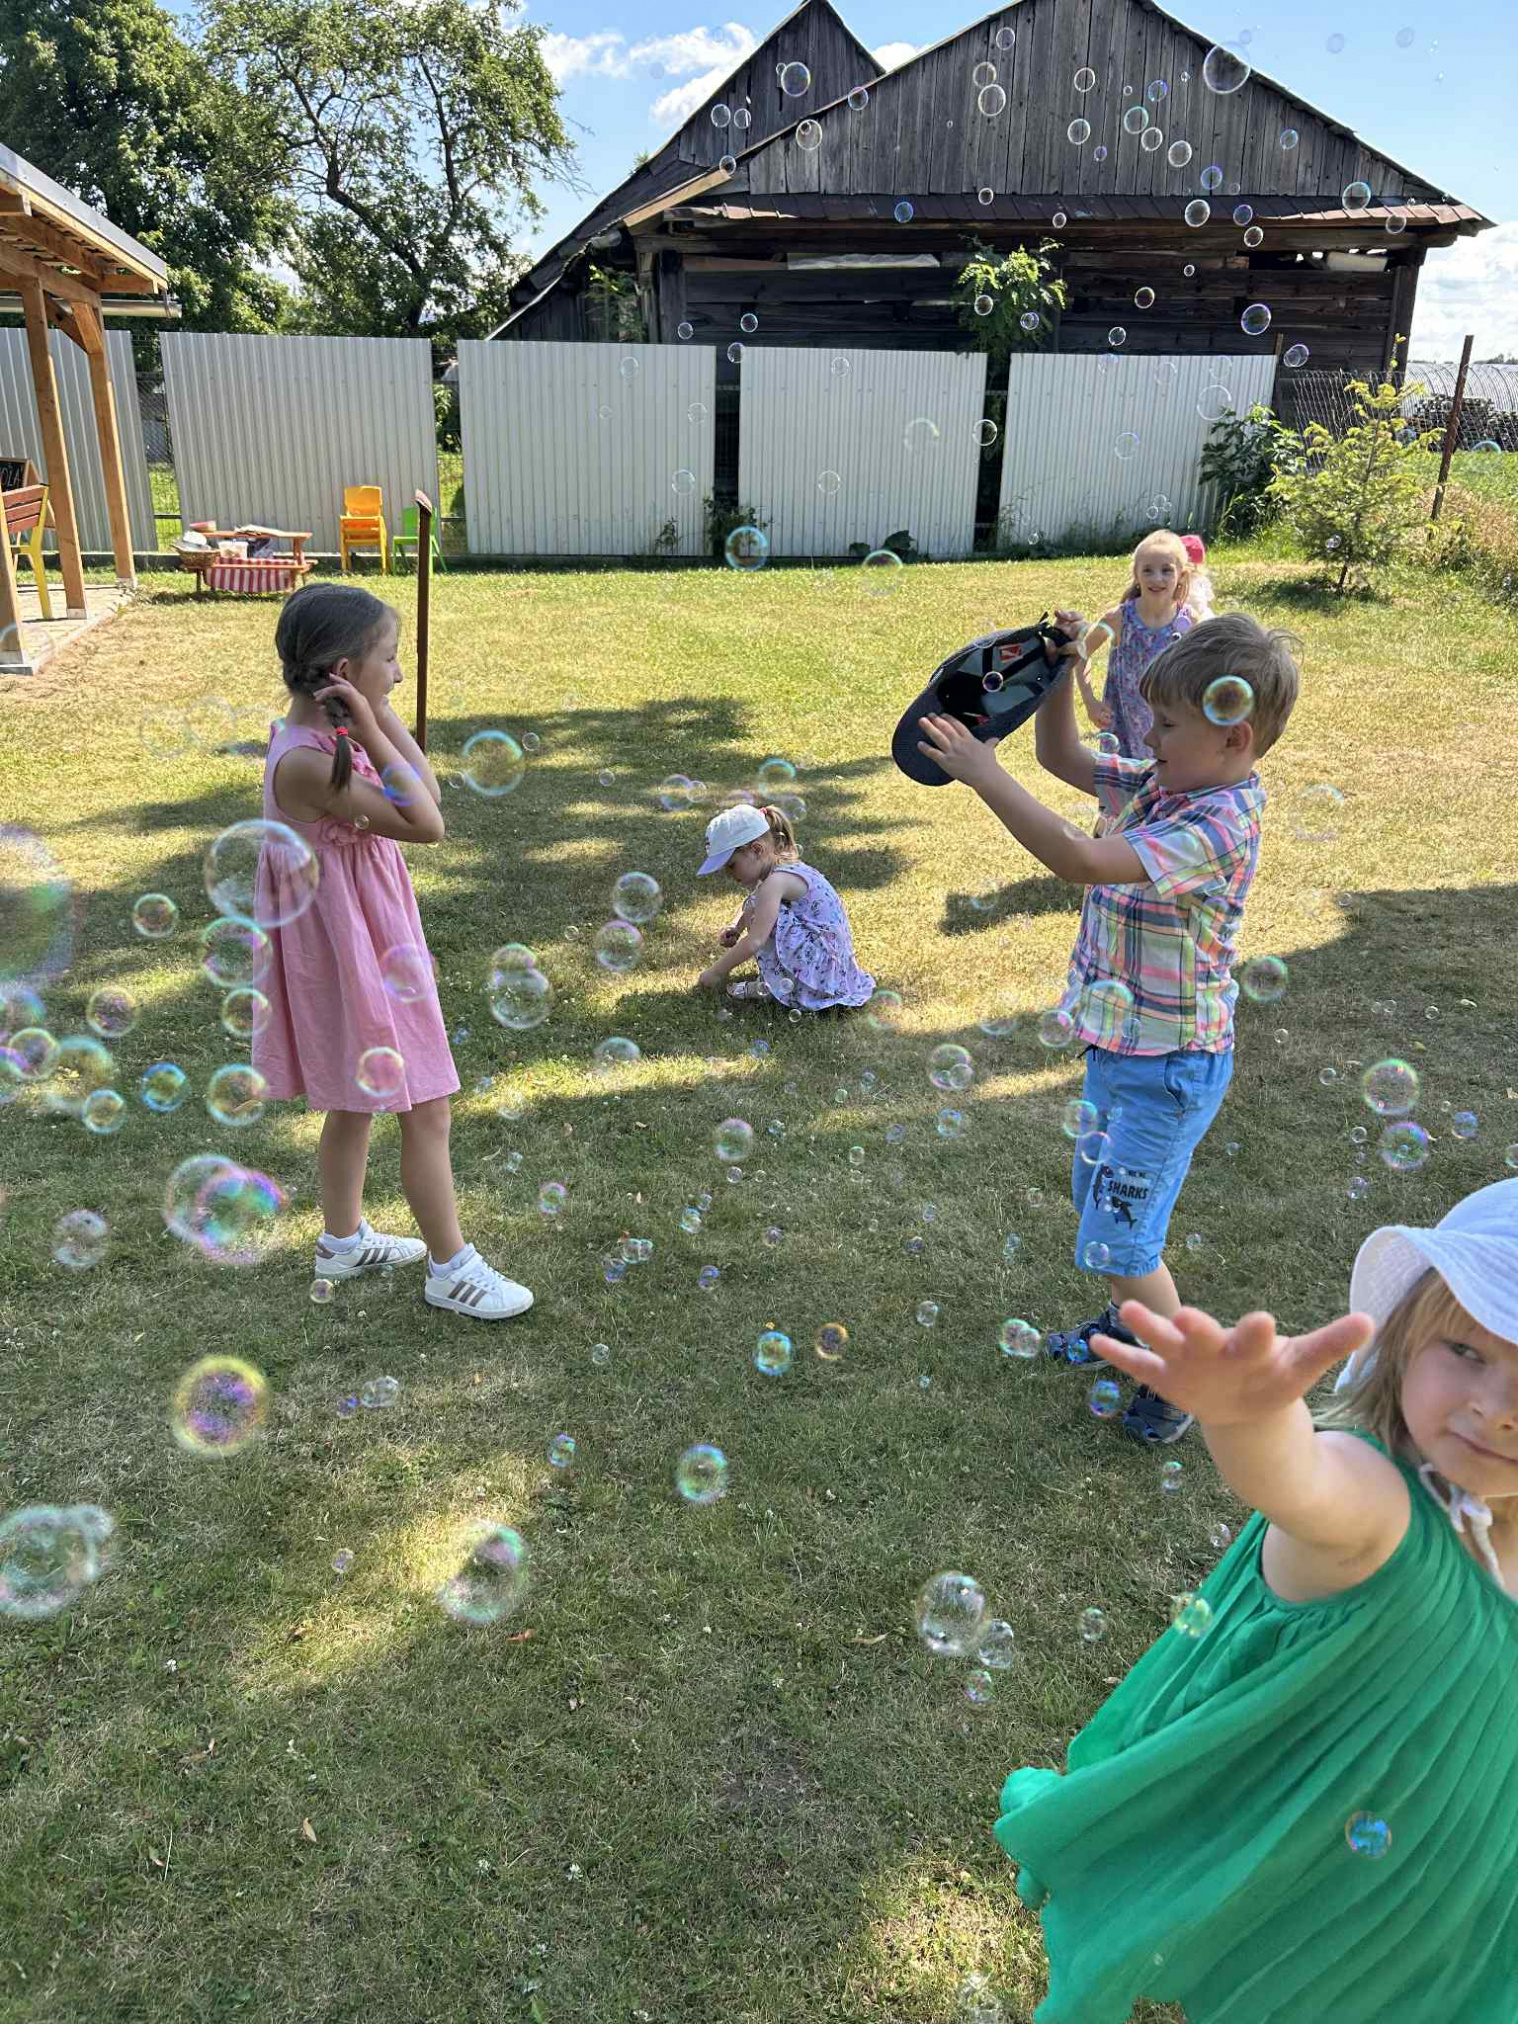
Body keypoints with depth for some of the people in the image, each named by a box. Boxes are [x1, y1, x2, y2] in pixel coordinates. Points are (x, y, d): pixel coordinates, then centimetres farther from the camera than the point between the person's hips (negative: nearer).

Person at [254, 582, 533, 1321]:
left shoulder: (331, 736, 2)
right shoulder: (307, 761, -27)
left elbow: (425, 793, 2)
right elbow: (425, 825, -26)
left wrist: (381, 719, -5)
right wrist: (372, 731, -25)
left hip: (369, 945, 10)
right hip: (352, 955, -10)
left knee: (357, 1102, 22)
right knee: (426, 1111, 2)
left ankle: (342, 1242, 39)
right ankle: (451, 1268, 17)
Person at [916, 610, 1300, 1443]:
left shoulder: (1217, 826, -29)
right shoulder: (1158, 783, -2)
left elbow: (1080, 860, -39)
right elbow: (1063, 757, 11)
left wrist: (984, 775, -36)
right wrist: (1058, 674, -5)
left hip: (1168, 1067, -9)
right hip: (1121, 1045, 9)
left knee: (1118, 1237, 1)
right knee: (1101, 1195, 26)